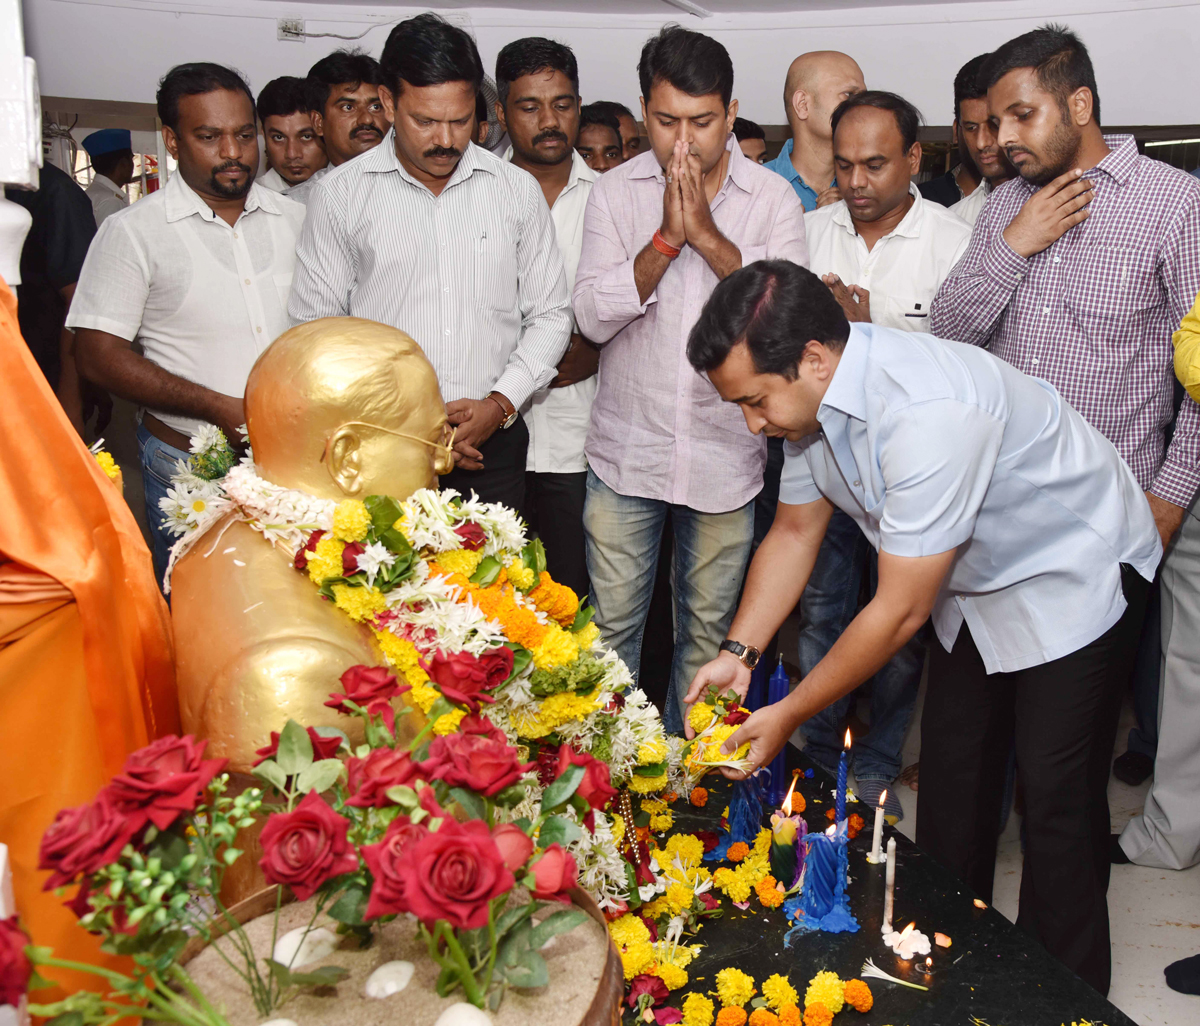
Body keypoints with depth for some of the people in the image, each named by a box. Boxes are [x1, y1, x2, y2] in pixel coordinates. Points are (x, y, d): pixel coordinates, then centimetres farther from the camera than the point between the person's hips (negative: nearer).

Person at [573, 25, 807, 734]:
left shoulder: (774, 199, -2)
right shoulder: (616, 192, 0)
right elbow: (593, 317, -8)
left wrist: (706, 232, -19)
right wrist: (666, 237, -18)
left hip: (725, 457, 0)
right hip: (626, 452, 0)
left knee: (708, 629, 13)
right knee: (612, 623, 9)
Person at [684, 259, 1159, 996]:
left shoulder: (929, 412, -39)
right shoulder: (812, 392, -13)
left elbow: (900, 613, -32)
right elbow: (794, 532, 0)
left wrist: (789, 717, -23)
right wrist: (738, 653, -11)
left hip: (1073, 577, -8)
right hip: (974, 581, 8)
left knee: (1057, 796, -2)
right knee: (951, 772, 13)